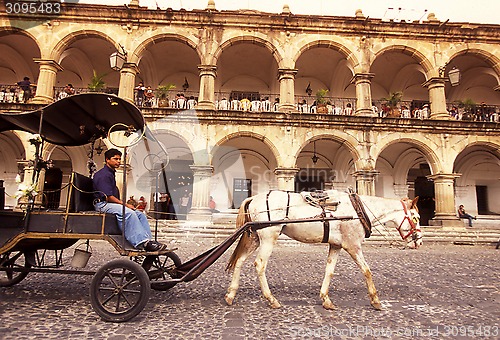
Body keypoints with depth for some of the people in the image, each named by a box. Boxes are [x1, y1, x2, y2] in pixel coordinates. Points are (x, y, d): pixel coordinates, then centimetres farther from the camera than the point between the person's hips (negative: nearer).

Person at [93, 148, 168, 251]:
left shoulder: (111, 173, 22)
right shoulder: (103, 175, -9)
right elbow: (108, 197, -18)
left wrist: (124, 204, 9)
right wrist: (125, 204, -16)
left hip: (114, 203, 10)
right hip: (103, 204, -10)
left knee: (141, 215, -8)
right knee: (128, 213, -34)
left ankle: (148, 240, -19)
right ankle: (141, 242, -38)